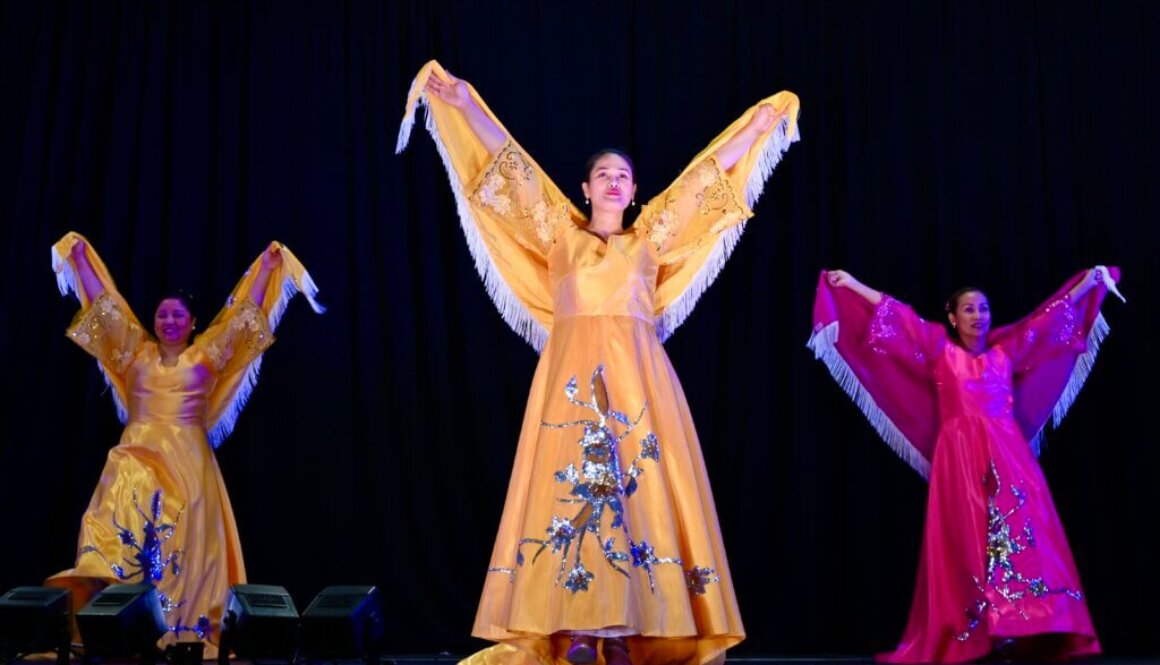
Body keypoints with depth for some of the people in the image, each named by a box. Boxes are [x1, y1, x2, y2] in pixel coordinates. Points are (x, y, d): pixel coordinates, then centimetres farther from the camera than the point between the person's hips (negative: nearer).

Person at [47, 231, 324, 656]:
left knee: (182, 541, -8)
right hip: (138, 454, 1)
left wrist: (268, 267, 8)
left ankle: (183, 630, -7)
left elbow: (243, 312, 10)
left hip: (187, 460, -1)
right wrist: (80, 259, 19)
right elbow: (104, 305, 17)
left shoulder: (207, 355, 11)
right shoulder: (137, 353, 15)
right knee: (125, 514, -23)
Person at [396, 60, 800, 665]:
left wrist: (760, 124, 25)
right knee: (572, 488, -8)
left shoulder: (650, 238, 17)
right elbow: (509, 163, 11)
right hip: (573, 381, -1)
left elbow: (707, 176, 21)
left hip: (639, 381, 1)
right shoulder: (561, 234, 14)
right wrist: (463, 105, 9)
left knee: (638, 490, -5)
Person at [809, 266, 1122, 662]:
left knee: (1025, 537, -6)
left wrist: (1092, 279, 27)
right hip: (962, 459, -3)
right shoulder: (940, 349, 11)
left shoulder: (1007, 350, 17)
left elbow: (1056, 311, 24)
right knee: (969, 542, -7)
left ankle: (1025, 631, -4)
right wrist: (850, 283, 11)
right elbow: (892, 313, 10)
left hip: (1009, 457, 3)